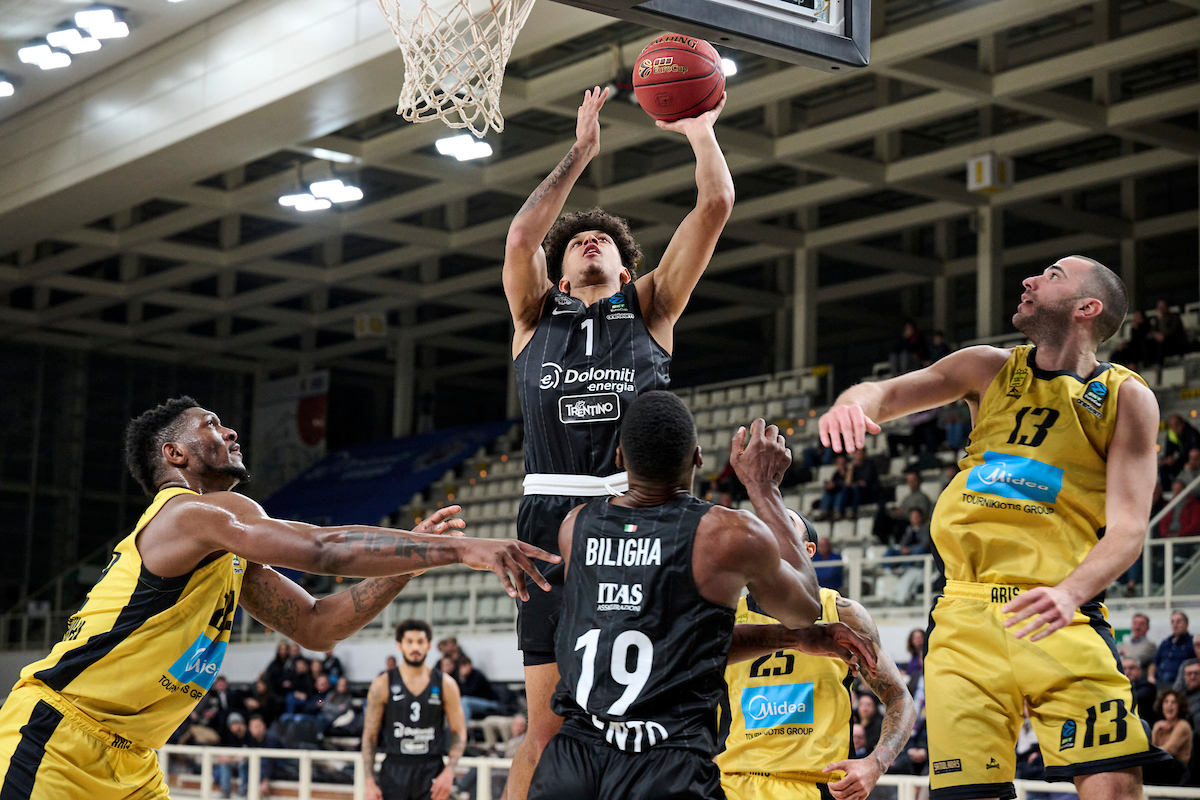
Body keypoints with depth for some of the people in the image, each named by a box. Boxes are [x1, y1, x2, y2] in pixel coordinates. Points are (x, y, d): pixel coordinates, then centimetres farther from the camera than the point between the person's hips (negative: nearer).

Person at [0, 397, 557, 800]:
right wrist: (458, 549, -27)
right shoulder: (191, 512, -17)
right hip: (55, 734, -10)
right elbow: (325, 548, -27)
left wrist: (409, 558, 5)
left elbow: (315, 626, 15)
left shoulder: (232, 556, 15)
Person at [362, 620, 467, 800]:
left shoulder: (445, 684, 3)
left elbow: (459, 732, 5)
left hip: (431, 772, 0)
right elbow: (369, 735, 2)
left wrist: (449, 772, -9)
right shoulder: (383, 685, 1)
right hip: (393, 770, 0)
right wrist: (370, 783, -6)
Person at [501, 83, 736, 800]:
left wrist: (701, 130, 12)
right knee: (548, 729, -2)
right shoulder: (536, 315, 18)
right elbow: (521, 237, 0)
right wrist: (581, 153, 5)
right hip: (554, 515, 0)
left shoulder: (650, 308, 16)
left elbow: (715, 207, 8)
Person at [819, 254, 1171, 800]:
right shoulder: (991, 370, 14)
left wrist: (1071, 593, -25)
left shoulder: (1126, 398, 4)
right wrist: (855, 401, -24)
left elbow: (1128, 528, -5)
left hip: (1059, 619, -2)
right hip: (965, 615, 3)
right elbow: (890, 391, 2)